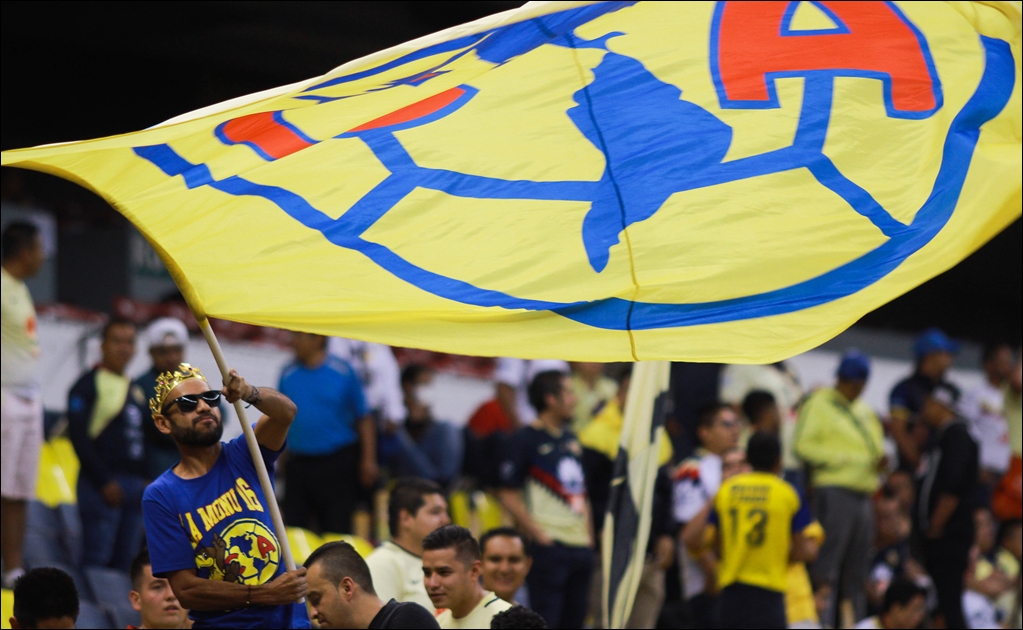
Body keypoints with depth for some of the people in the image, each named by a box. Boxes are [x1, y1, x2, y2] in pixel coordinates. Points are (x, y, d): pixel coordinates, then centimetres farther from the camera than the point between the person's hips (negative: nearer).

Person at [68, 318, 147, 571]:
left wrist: (144, 480, 9)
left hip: (135, 486, 7)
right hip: (102, 486, -7)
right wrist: (104, 481, -15)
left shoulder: (134, 389, 19)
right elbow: (79, 438, -10)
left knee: (125, 566, 5)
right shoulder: (88, 385, -4)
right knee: (97, 560, -10)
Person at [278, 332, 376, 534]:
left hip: (338, 464, -3)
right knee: (295, 524, 4)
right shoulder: (288, 374, 5)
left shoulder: (342, 372, -4)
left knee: (336, 528, -1)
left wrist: (368, 459, -4)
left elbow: (363, 419, 0)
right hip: (299, 463, 3)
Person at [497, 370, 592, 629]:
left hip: (581, 546, 7)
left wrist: (589, 535, 12)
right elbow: (509, 495, -11)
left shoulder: (570, 439, 17)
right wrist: (538, 535, -15)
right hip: (550, 547, -7)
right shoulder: (526, 439, -7)